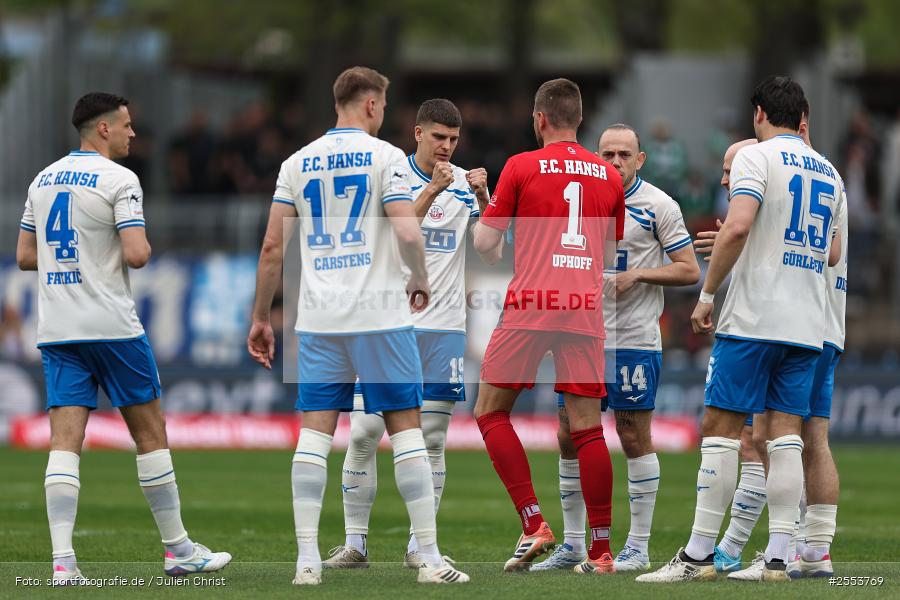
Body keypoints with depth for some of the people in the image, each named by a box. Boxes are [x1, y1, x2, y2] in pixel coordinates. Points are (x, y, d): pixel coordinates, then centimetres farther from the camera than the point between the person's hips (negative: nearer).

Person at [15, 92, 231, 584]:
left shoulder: (43, 180, 12)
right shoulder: (118, 179, -9)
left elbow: (24, 257, 16)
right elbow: (136, 254, -18)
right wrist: (144, 248, 4)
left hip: (56, 333, 5)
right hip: (112, 327, -5)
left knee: (65, 441, -2)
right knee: (150, 433, 7)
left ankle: (63, 560, -15)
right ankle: (178, 551, 14)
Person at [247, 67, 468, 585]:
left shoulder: (298, 163, 9)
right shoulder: (385, 156, -4)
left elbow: (273, 247, 7)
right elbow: (407, 233, -15)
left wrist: (262, 318, 14)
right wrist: (421, 280, 5)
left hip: (319, 319, 3)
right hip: (380, 315, -3)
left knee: (315, 432, 4)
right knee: (406, 427, 2)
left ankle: (307, 559, -2)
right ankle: (431, 558, 1)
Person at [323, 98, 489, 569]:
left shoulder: (466, 182, 7)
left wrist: (483, 197, -16)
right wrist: (433, 189, -25)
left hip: (443, 327, 2)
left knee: (431, 439, 1)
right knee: (364, 434, -5)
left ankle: (419, 545, 6)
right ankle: (355, 543, 3)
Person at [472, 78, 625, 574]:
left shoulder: (522, 166, 1)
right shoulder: (609, 176, 13)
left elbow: (484, 241, 2)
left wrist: (496, 255, 24)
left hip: (530, 307, -4)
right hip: (585, 310, 4)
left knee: (490, 412, 7)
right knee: (588, 428, 4)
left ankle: (533, 523, -7)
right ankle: (600, 549, 2)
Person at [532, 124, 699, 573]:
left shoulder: (657, 206, -4)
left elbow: (689, 270, -5)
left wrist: (637, 274, -15)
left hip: (633, 339, -5)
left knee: (634, 437, -2)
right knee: (570, 437, 5)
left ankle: (638, 547, 3)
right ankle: (573, 544, 13)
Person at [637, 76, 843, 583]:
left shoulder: (757, 157, -5)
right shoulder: (828, 172, 16)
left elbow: (738, 227, -19)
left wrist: (707, 295, -11)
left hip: (753, 319, -6)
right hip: (808, 326, 6)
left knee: (721, 427, -4)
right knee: (786, 432, 4)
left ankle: (699, 555, -5)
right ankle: (778, 557, -2)